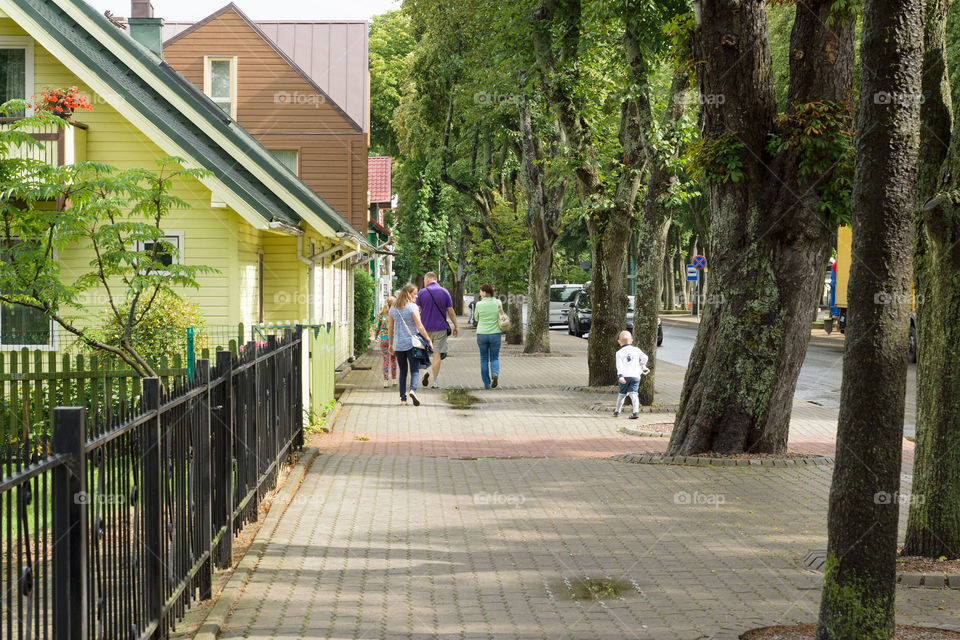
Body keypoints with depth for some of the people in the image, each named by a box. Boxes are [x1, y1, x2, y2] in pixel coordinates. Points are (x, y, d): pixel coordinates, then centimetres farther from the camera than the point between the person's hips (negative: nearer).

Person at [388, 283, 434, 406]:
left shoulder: (393, 308, 7)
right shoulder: (412, 307, -8)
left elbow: (391, 328, 11)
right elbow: (419, 327, -12)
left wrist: (391, 344, 20)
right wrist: (429, 340, -5)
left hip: (398, 344, 4)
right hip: (411, 343, -4)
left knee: (403, 371, 13)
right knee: (414, 370, -1)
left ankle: (403, 398, 10)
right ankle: (413, 389, -27)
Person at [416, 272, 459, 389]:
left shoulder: (421, 293, -2)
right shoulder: (444, 292, 1)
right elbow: (450, 311, 2)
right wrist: (456, 326, 11)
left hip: (425, 328, 0)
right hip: (440, 328, 0)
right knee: (437, 354, 3)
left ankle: (426, 371, -7)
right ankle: (435, 381, 4)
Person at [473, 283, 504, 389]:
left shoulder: (479, 304, -7)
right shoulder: (498, 303, -3)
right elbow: (501, 317, 8)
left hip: (482, 334, -1)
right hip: (495, 334, 1)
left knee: (484, 359, 12)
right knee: (494, 358, 12)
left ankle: (487, 383, 12)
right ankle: (495, 373, -17)